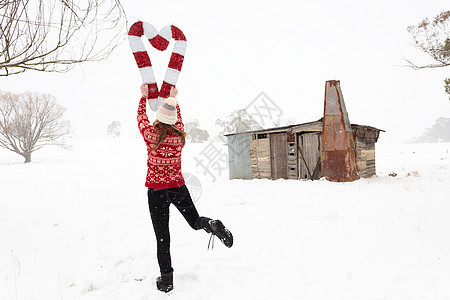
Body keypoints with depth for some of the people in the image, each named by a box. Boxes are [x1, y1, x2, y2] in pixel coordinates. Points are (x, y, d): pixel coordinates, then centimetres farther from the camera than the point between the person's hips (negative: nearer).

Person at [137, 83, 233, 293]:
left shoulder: (150, 134, -11)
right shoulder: (180, 136, -5)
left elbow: (141, 116, 9)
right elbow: (178, 119, 18)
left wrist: (144, 96, 25)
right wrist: (174, 99, 31)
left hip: (156, 191, -1)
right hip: (178, 187, 2)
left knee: (162, 236, 8)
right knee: (195, 221, 17)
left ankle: (166, 279, 11)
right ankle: (211, 225, -17)